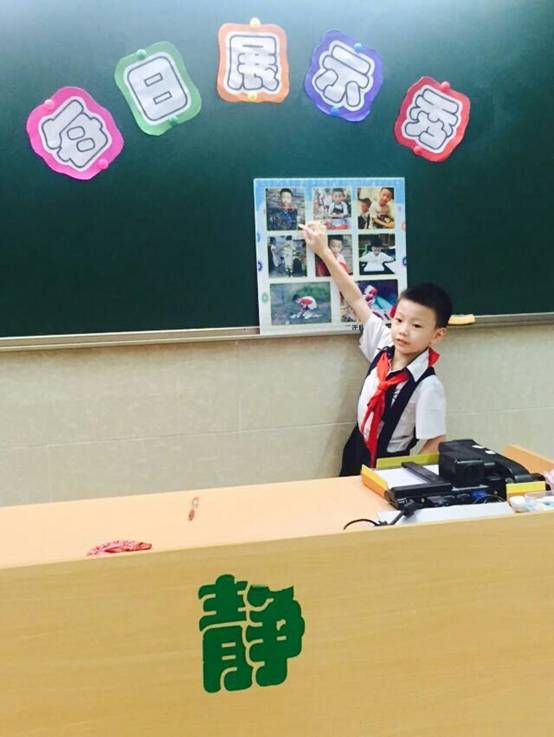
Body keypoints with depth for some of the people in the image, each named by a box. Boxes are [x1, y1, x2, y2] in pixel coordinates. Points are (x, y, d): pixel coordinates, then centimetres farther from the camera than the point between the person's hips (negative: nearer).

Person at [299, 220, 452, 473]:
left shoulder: (427, 386, -26)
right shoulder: (385, 345, -10)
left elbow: (436, 443, -19)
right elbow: (356, 300, -4)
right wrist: (324, 252, -2)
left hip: (386, 462, -6)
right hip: (357, 447, 6)